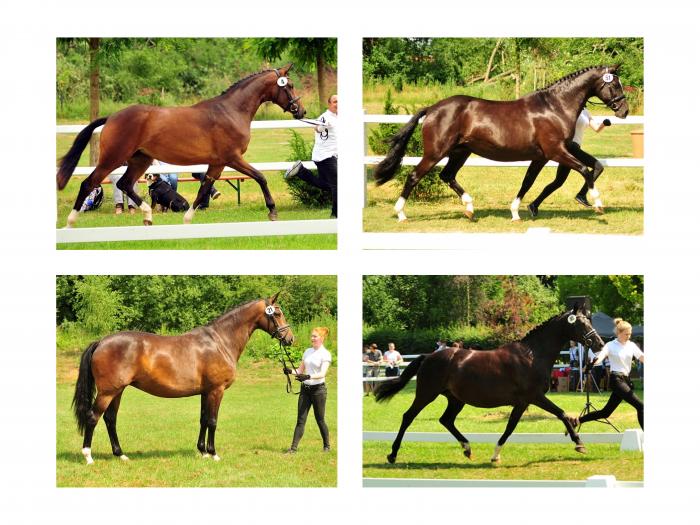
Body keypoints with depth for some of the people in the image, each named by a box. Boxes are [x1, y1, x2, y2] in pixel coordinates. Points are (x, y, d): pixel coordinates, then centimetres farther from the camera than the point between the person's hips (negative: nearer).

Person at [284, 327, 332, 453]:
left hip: (318, 389, -5)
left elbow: (322, 373, -20)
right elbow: (301, 370, 16)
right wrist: (290, 371, -5)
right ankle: (294, 447, -5)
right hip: (305, 389, 5)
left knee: (320, 419, 4)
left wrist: (308, 376, -35)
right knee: (301, 420, 0)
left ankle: (327, 445, 21)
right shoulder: (308, 351, 11)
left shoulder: (325, 354, -8)